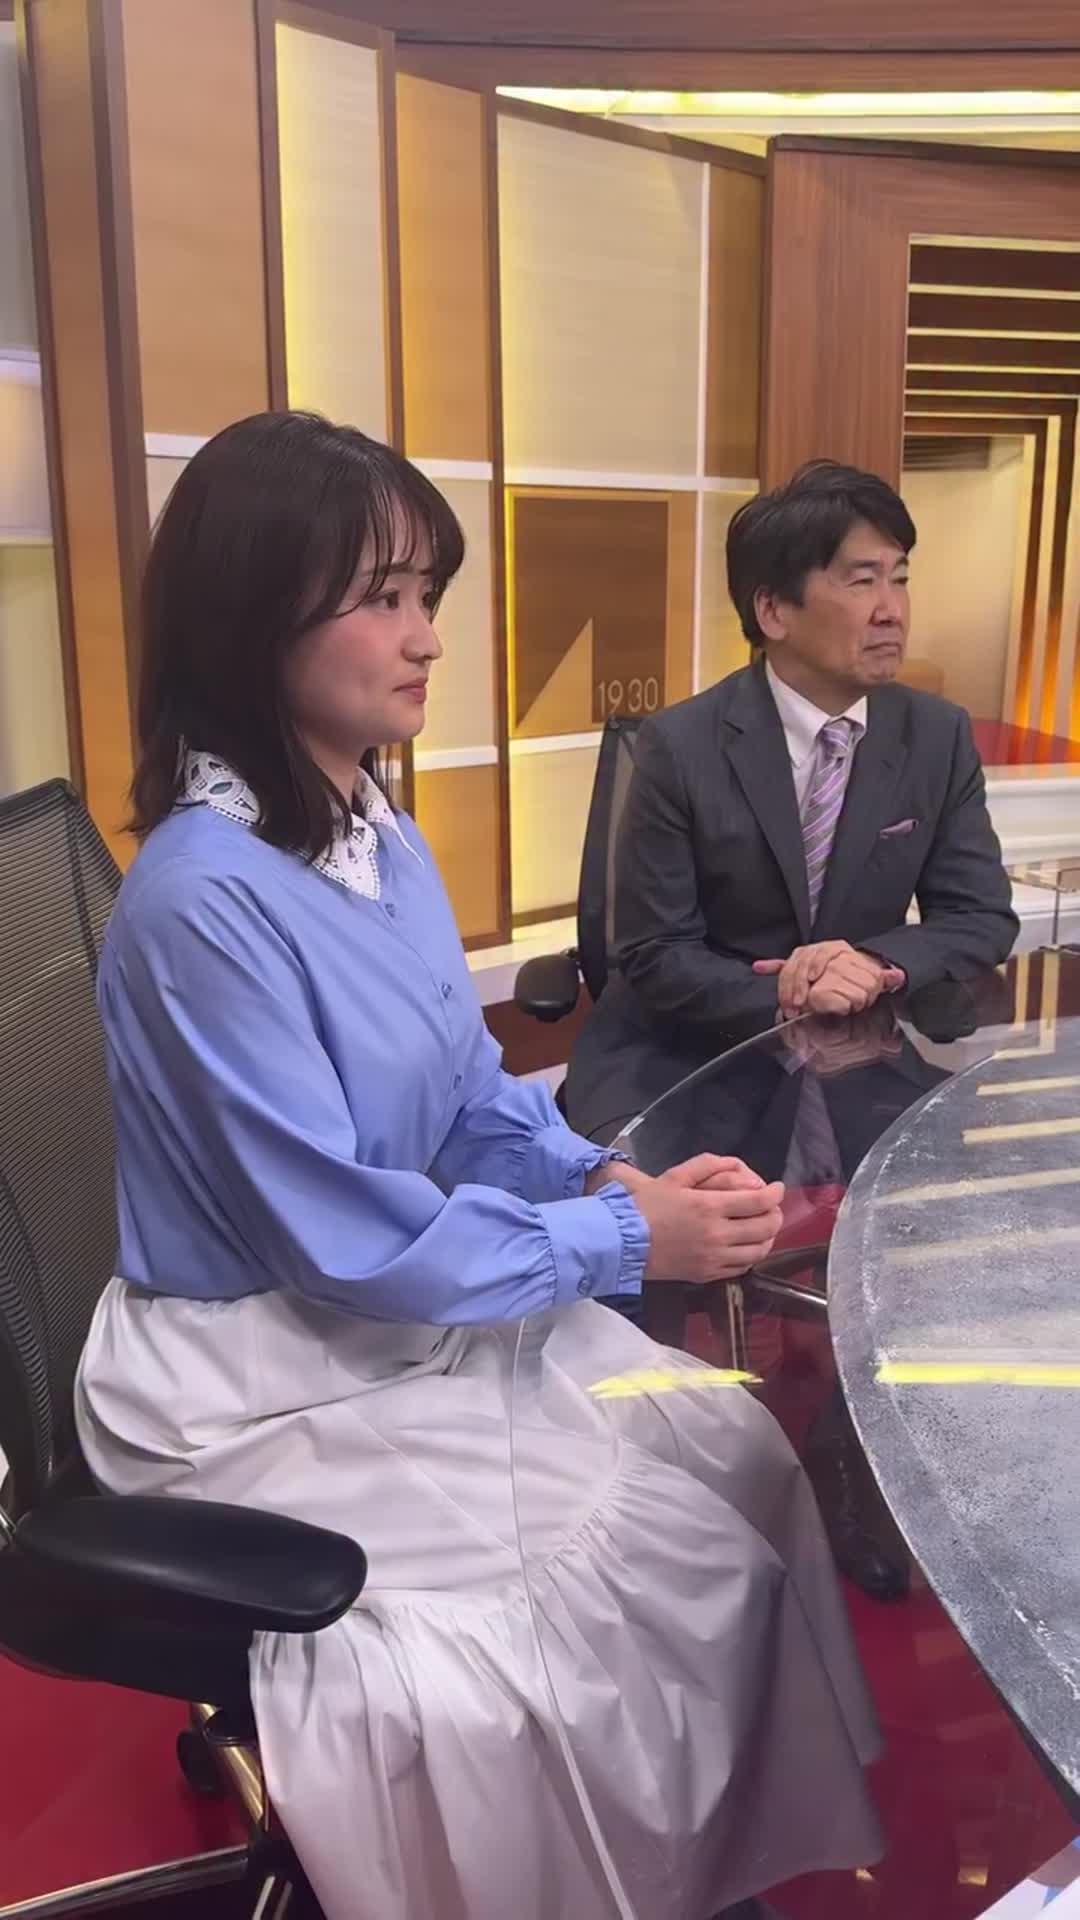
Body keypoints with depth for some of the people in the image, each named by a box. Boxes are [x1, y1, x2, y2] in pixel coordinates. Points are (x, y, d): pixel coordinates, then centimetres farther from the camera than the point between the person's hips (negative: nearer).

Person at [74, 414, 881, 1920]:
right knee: (640, 1541, -7)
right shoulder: (205, 896, -26)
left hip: (422, 1311, 8)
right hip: (268, 1379, -8)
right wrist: (626, 1242, -17)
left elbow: (479, 1100, 9)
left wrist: (613, 1178, -10)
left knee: (738, 1456, 2)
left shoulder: (385, 843, 1)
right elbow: (341, 1242, -24)